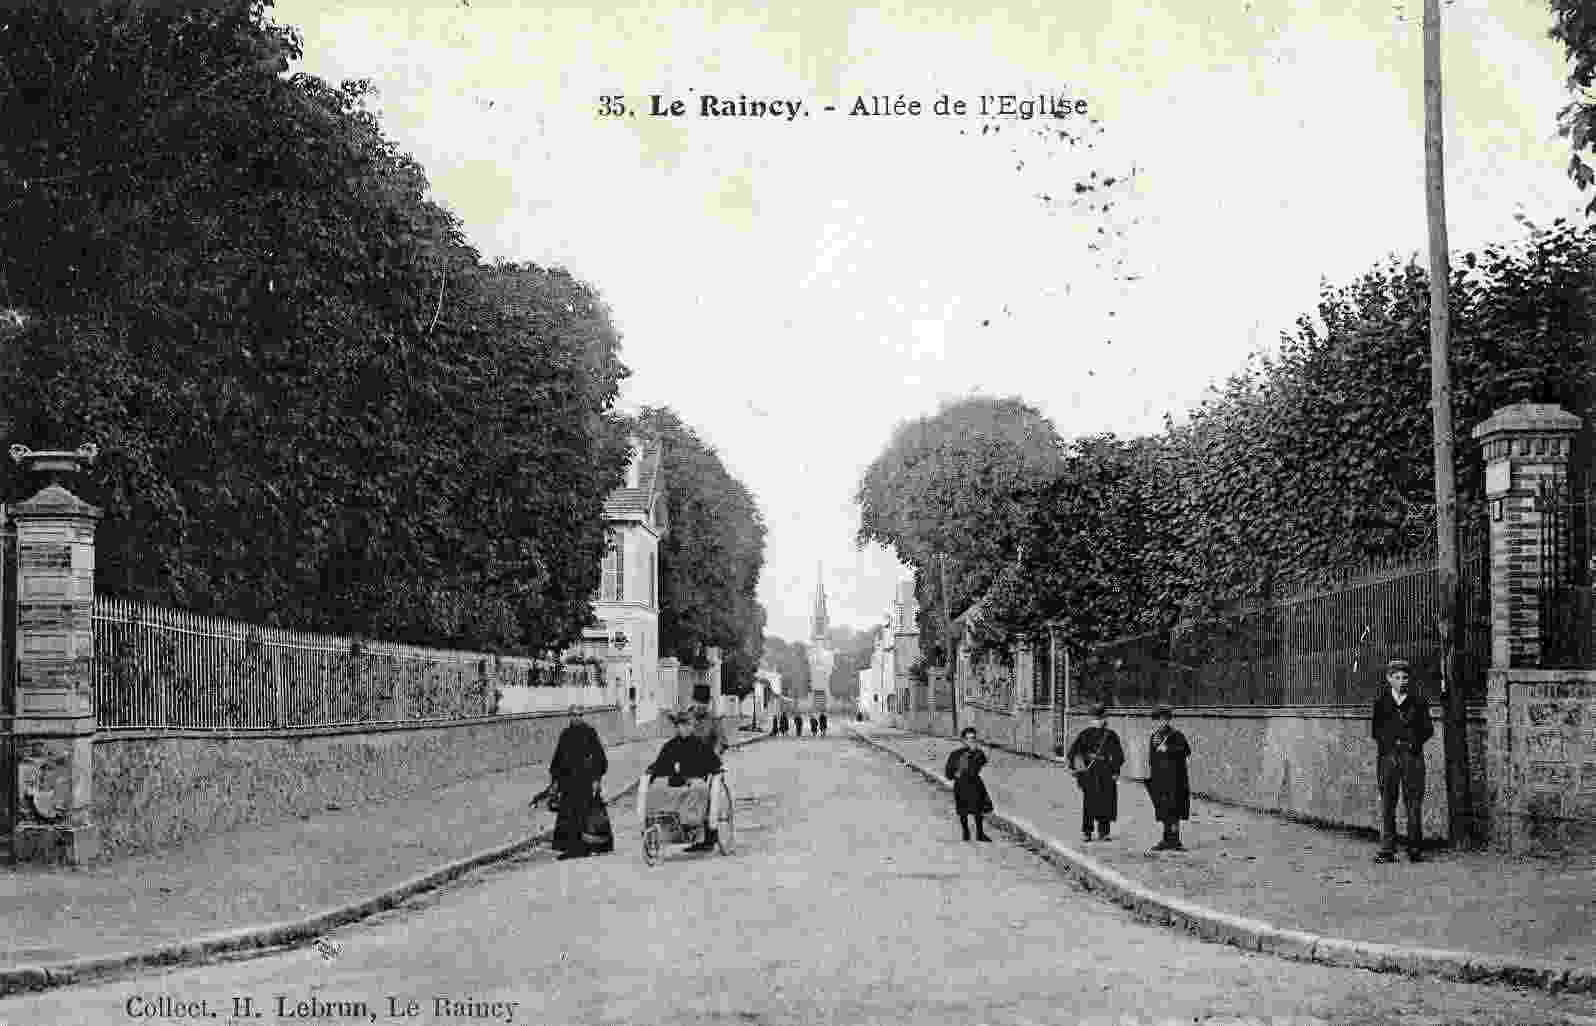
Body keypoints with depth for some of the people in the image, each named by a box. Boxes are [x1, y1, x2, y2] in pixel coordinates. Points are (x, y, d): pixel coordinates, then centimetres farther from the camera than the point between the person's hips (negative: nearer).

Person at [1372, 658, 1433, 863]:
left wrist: (1415, 742, -4)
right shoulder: (1381, 703, 11)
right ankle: (1387, 849, 2)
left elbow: (1428, 729, 8)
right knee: (1387, 802, -1)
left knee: (1414, 803, 0)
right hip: (1388, 755, 0)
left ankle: (1415, 849, 6)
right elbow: (1376, 730, 11)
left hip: (1412, 754, 0)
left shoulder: (1418, 702, 10)